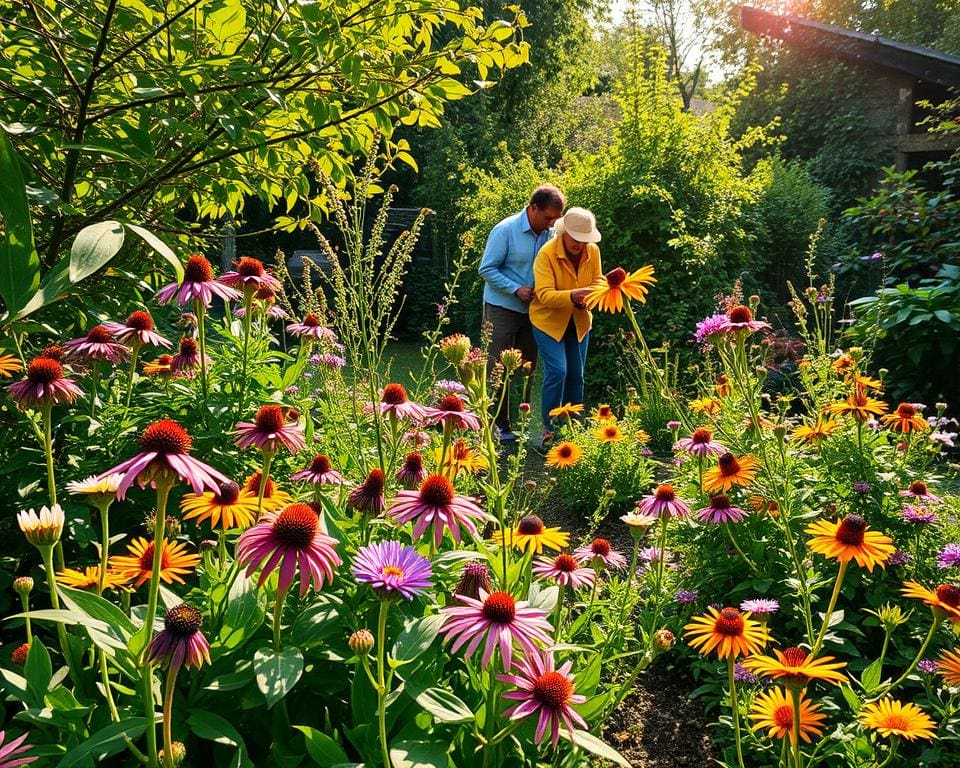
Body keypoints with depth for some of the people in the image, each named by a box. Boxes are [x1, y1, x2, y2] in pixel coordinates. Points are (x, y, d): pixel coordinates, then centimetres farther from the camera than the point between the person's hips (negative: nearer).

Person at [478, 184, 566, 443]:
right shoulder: (506, 230, -15)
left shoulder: (550, 233, -1)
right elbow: (487, 269, -12)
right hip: (503, 308, -5)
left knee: (527, 369, 11)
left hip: (532, 310, 5)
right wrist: (516, 289, -19)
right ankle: (500, 424, 6)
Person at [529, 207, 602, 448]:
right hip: (549, 321, -5)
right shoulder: (547, 253, -21)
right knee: (557, 371, -15)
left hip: (579, 322, 5)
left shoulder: (593, 251, -6)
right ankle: (549, 429, -3)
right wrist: (572, 296, -44)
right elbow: (544, 294, -27)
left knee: (576, 375, 8)